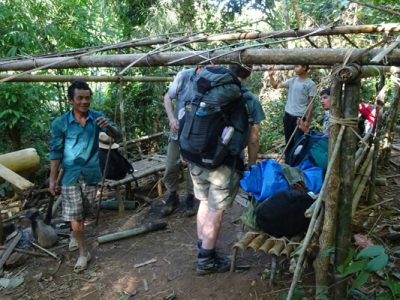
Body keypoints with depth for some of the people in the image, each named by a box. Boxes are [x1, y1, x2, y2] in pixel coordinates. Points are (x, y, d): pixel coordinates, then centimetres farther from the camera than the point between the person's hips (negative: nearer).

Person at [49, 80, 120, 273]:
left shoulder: (97, 117, -5)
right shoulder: (60, 123, -9)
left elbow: (117, 135, -11)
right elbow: (56, 153, -4)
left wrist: (108, 126, -33)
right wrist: (52, 179, -4)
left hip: (91, 174, 2)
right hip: (71, 176, -1)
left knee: (82, 212, 17)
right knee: (74, 216, -1)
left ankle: (77, 233, 44)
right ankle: (83, 253, 13)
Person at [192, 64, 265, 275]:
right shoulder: (251, 101, -1)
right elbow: (253, 140, 1)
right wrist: (251, 166, 15)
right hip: (223, 164, -5)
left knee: (204, 203, 22)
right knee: (216, 211, 8)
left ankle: (202, 249, 38)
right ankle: (206, 261, 23)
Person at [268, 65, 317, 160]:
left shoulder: (311, 84, -6)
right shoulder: (292, 80, 7)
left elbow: (311, 103, -6)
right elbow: (276, 86, 11)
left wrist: (307, 120, -10)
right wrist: (271, 76, -5)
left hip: (300, 117, -5)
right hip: (288, 115, 5)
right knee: (288, 141, 13)